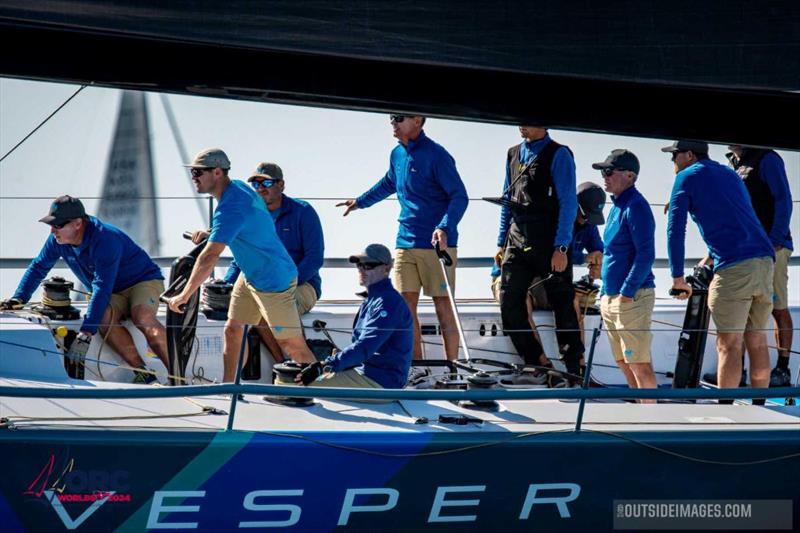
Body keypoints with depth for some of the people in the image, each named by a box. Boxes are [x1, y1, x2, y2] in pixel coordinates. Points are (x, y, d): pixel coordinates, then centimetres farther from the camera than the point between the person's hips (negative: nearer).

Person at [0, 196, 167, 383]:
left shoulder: (105, 239, -30)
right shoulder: (57, 239, -7)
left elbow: (102, 288, -36)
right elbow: (38, 267, 10)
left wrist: (86, 333, -41)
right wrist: (19, 298, -5)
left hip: (144, 281, -6)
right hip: (115, 294, 6)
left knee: (143, 317, -39)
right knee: (104, 318, -31)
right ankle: (143, 373, -30)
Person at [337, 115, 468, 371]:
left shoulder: (436, 155, -12)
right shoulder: (398, 154, 11)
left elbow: (460, 196, -16)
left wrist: (445, 229, -30)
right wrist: (361, 201, 42)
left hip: (437, 244, -7)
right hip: (405, 243, 7)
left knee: (443, 306, -4)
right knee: (406, 304, 4)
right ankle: (416, 367, 11)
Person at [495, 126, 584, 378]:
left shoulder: (558, 155, -5)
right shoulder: (513, 154, 13)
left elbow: (568, 203, -9)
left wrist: (561, 248, -15)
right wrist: (502, 242, 15)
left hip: (550, 245, -6)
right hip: (517, 242, 6)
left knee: (563, 308, 1)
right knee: (509, 304, -1)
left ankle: (574, 369, 8)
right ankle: (538, 363, 12)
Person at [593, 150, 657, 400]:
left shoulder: (635, 207, -13)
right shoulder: (617, 206, 16)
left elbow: (646, 255, -20)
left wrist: (627, 293, -21)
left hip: (632, 297, -10)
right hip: (611, 297, 10)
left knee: (639, 363, -9)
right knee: (624, 362, 14)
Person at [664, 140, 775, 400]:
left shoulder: (687, 177, 5)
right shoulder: (731, 175, 25)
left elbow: (675, 230, -1)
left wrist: (678, 278, 3)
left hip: (733, 268, -7)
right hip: (764, 261, 7)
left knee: (728, 344, -7)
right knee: (756, 339, 11)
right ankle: (759, 407, 13)